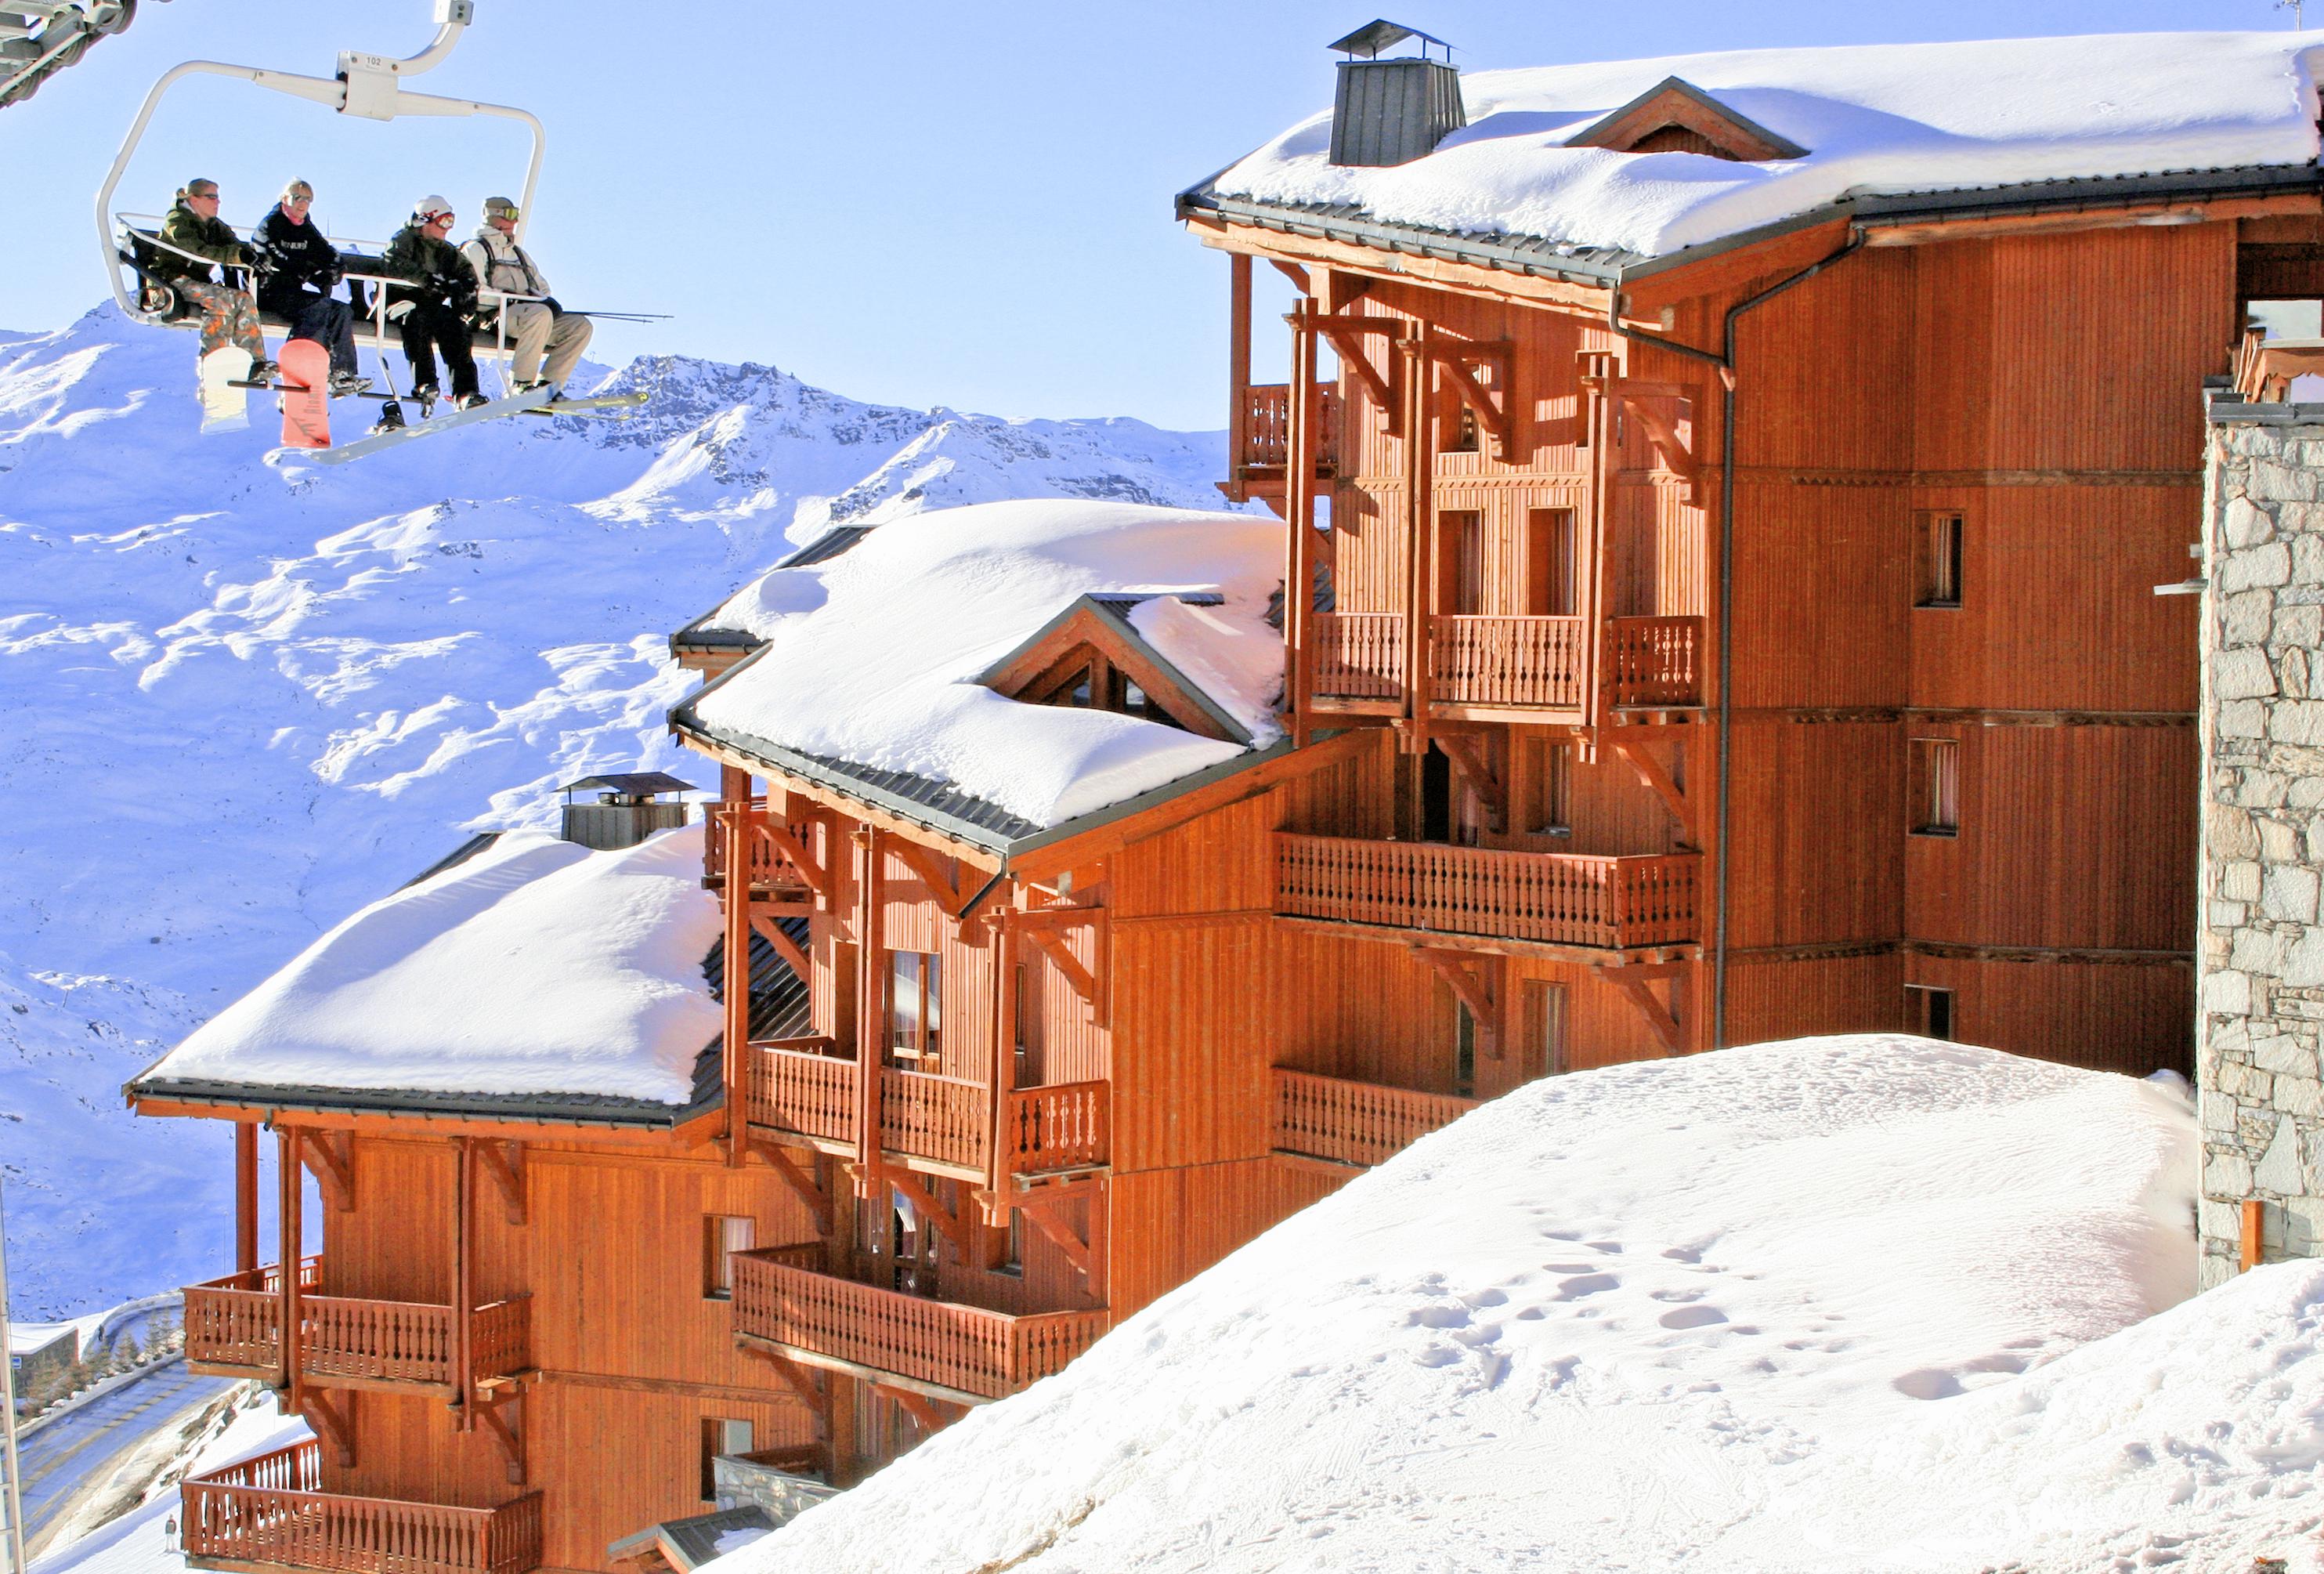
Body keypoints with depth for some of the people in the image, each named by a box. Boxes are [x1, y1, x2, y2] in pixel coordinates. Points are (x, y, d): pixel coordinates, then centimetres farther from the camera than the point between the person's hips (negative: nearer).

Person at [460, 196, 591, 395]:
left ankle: (547, 384, -17)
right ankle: (520, 384, -36)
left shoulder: (518, 252, 32)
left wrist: (547, 300, 3)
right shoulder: (476, 249, 7)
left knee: (580, 326, -11)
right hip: (495, 315, -8)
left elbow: (541, 286, 27)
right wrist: (507, 298, -16)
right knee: (540, 314, -38)